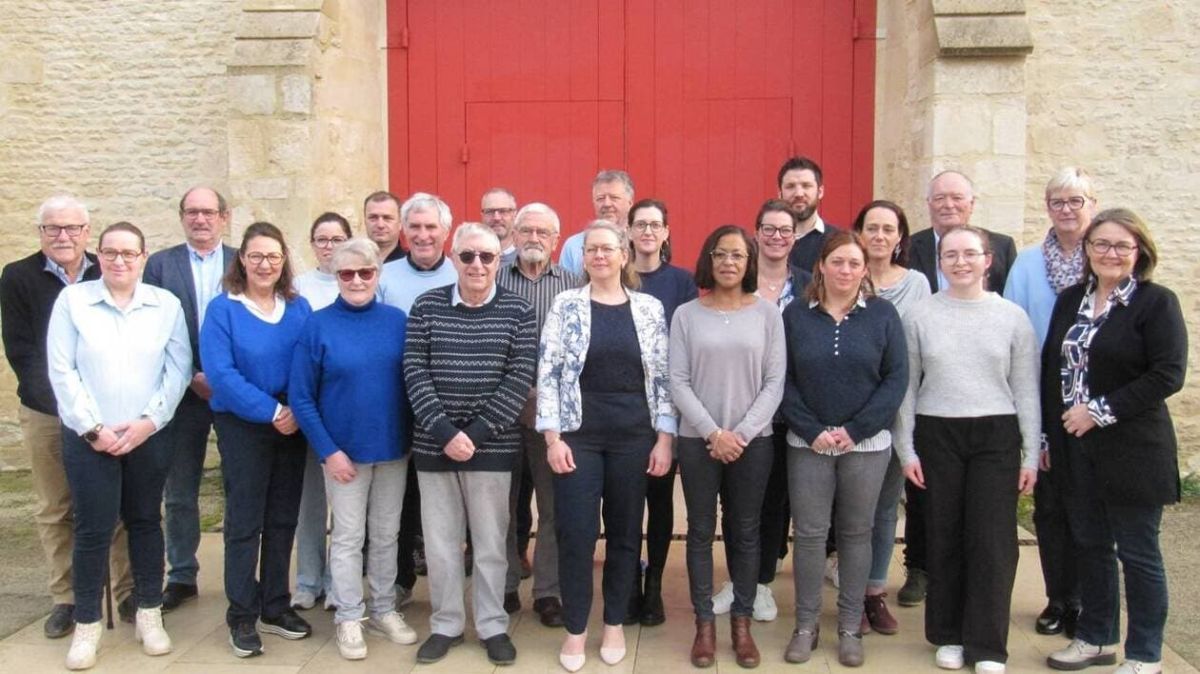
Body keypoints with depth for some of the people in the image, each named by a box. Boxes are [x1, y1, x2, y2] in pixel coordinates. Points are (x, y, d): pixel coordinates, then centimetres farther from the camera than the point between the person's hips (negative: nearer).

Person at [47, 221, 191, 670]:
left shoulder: (166, 304, 2)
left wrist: (149, 420, -10)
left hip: (150, 436, 2)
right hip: (89, 438, -1)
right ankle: (87, 624, 14)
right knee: (93, 529, 0)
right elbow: (62, 371, -4)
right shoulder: (72, 300, -1)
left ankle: (150, 614, 23)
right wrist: (93, 428, -9)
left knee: (145, 522, 10)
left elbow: (178, 369, 0)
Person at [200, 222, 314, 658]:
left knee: (282, 520, 11)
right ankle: (242, 616, 13)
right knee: (244, 523, 2)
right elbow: (220, 372, -15)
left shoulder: (299, 308, 5)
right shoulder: (222, 308, -7)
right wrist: (270, 411, -18)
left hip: (292, 426, 4)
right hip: (242, 427, -4)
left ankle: (275, 606, 24)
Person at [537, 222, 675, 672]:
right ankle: (575, 629, 17)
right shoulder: (566, 305, 0)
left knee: (625, 532, 10)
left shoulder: (650, 309, 3)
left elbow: (663, 378, 3)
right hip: (578, 435, -1)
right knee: (576, 533, 0)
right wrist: (553, 437, -9)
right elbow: (547, 374, -3)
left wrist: (664, 439, -2)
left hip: (634, 436, 2)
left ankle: (615, 624, 27)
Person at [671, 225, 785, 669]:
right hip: (697, 440, 0)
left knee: (746, 533, 9)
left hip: (753, 441, 0)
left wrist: (742, 434, -11)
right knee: (701, 532, 7)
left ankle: (742, 624, 20)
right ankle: (704, 624, 18)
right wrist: (713, 432, -12)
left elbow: (775, 383, -2)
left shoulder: (767, 313, 2)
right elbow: (678, 383, -3)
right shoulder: (686, 315, 1)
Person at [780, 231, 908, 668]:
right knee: (809, 533, 3)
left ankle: (850, 627, 20)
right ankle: (806, 625, 16)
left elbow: (897, 379, -4)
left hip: (867, 444, 0)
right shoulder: (795, 315, 2)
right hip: (807, 443, 0)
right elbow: (783, 381, -1)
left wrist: (855, 430, -12)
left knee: (856, 533, 9)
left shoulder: (883, 314, 1)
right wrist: (812, 430, -12)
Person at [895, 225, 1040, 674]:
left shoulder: (1012, 317, 3)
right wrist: (906, 449, 2)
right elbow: (906, 387, 6)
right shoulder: (919, 316, 3)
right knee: (944, 537, 6)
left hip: (996, 436, 0)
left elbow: (1026, 389, 5)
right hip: (937, 435, 0)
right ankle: (948, 635, 21)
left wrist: (1032, 454, 2)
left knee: (993, 540, -2)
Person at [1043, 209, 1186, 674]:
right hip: (1076, 449, 5)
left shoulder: (1156, 302, -7)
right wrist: (1048, 435, 7)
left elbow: (1168, 375, -16)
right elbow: (1050, 369, 10)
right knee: (1090, 546, 15)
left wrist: (1101, 411, -17)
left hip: (1132, 451, -5)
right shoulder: (1070, 300, 9)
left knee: (1137, 553, 5)